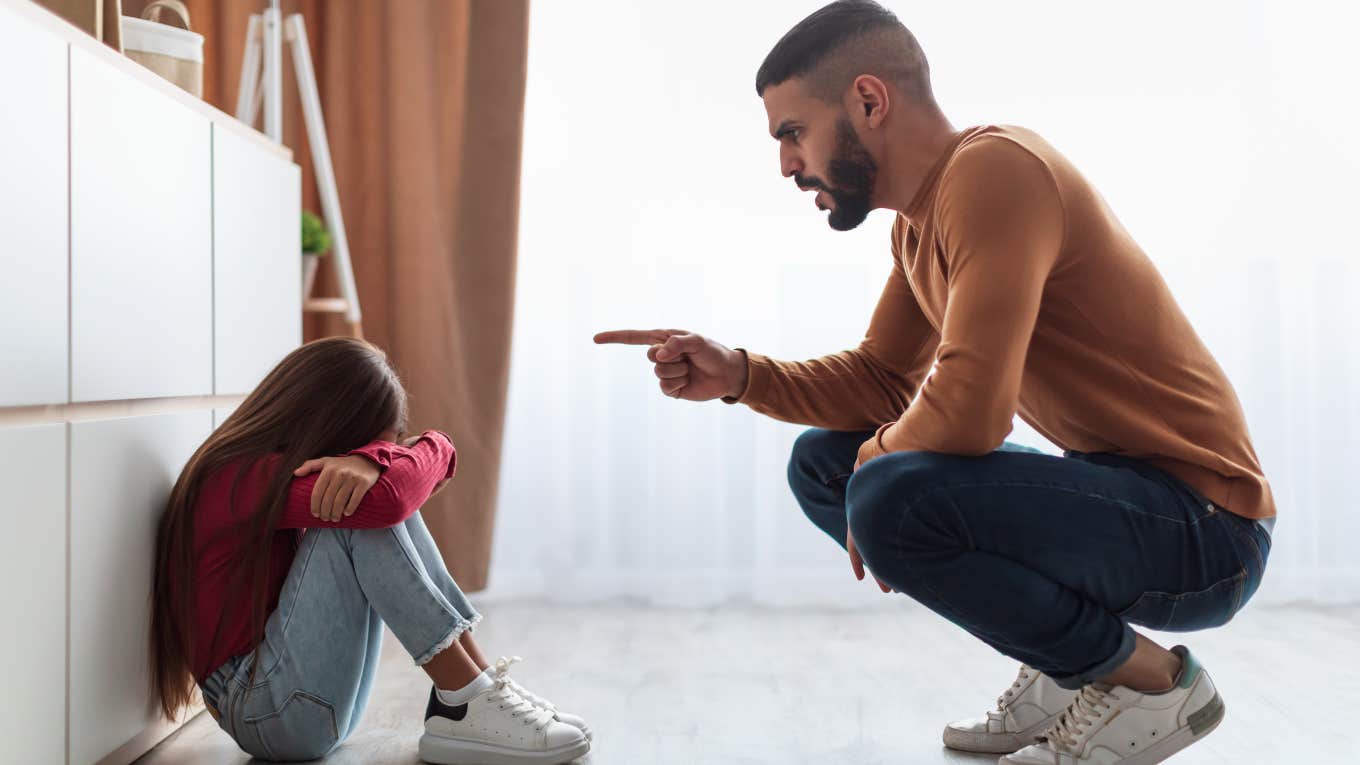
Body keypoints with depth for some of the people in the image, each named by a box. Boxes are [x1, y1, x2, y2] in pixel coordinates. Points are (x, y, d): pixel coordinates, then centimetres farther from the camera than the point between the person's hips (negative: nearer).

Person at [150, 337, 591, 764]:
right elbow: (386, 500, -33)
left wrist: (374, 458, -23)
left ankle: (483, 680, -10)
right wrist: (383, 459, -10)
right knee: (363, 508, -23)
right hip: (260, 708, -9)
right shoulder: (242, 478, -17)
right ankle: (464, 705, -20)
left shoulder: (284, 463, 9)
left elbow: (436, 453, -1)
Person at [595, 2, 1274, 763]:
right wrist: (740, 374, -3)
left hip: (1206, 528, -9)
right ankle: (1069, 670, 10)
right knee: (821, 463, 9)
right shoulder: (920, 220, 8)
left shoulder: (994, 168, -22)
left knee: (893, 498, -31)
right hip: (1113, 487, 9)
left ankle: (1145, 678, -5)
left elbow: (968, 406, -31)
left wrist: (876, 461, -11)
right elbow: (883, 380, 11)